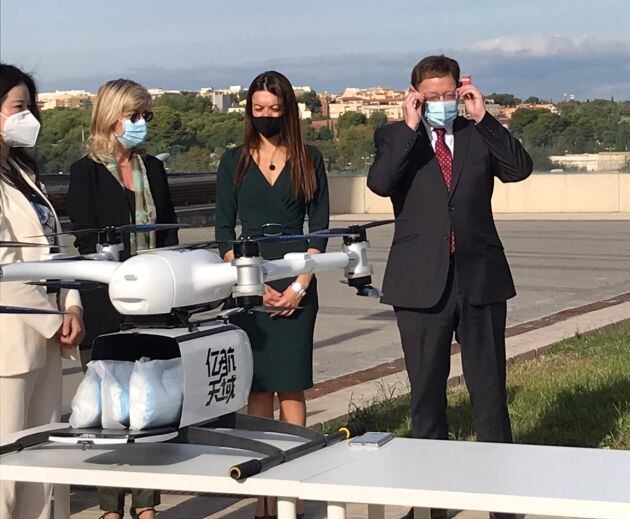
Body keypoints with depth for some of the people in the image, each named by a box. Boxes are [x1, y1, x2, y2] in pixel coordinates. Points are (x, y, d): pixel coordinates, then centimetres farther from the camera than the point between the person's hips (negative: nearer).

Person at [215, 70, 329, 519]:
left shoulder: (309, 160, 6)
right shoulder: (234, 161, 8)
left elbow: (319, 228, 3)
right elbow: (224, 231, 4)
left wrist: (299, 287, -7)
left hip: (297, 285, -1)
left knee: (291, 387, -2)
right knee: (257, 387, 0)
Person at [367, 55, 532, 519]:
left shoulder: (479, 134, 8)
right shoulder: (395, 137, 3)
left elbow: (520, 169, -7)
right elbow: (380, 183, -15)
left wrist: (483, 118, -10)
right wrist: (410, 127, -16)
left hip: (481, 278, 1)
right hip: (422, 283, -1)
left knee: (490, 390, 4)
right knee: (427, 393, 8)